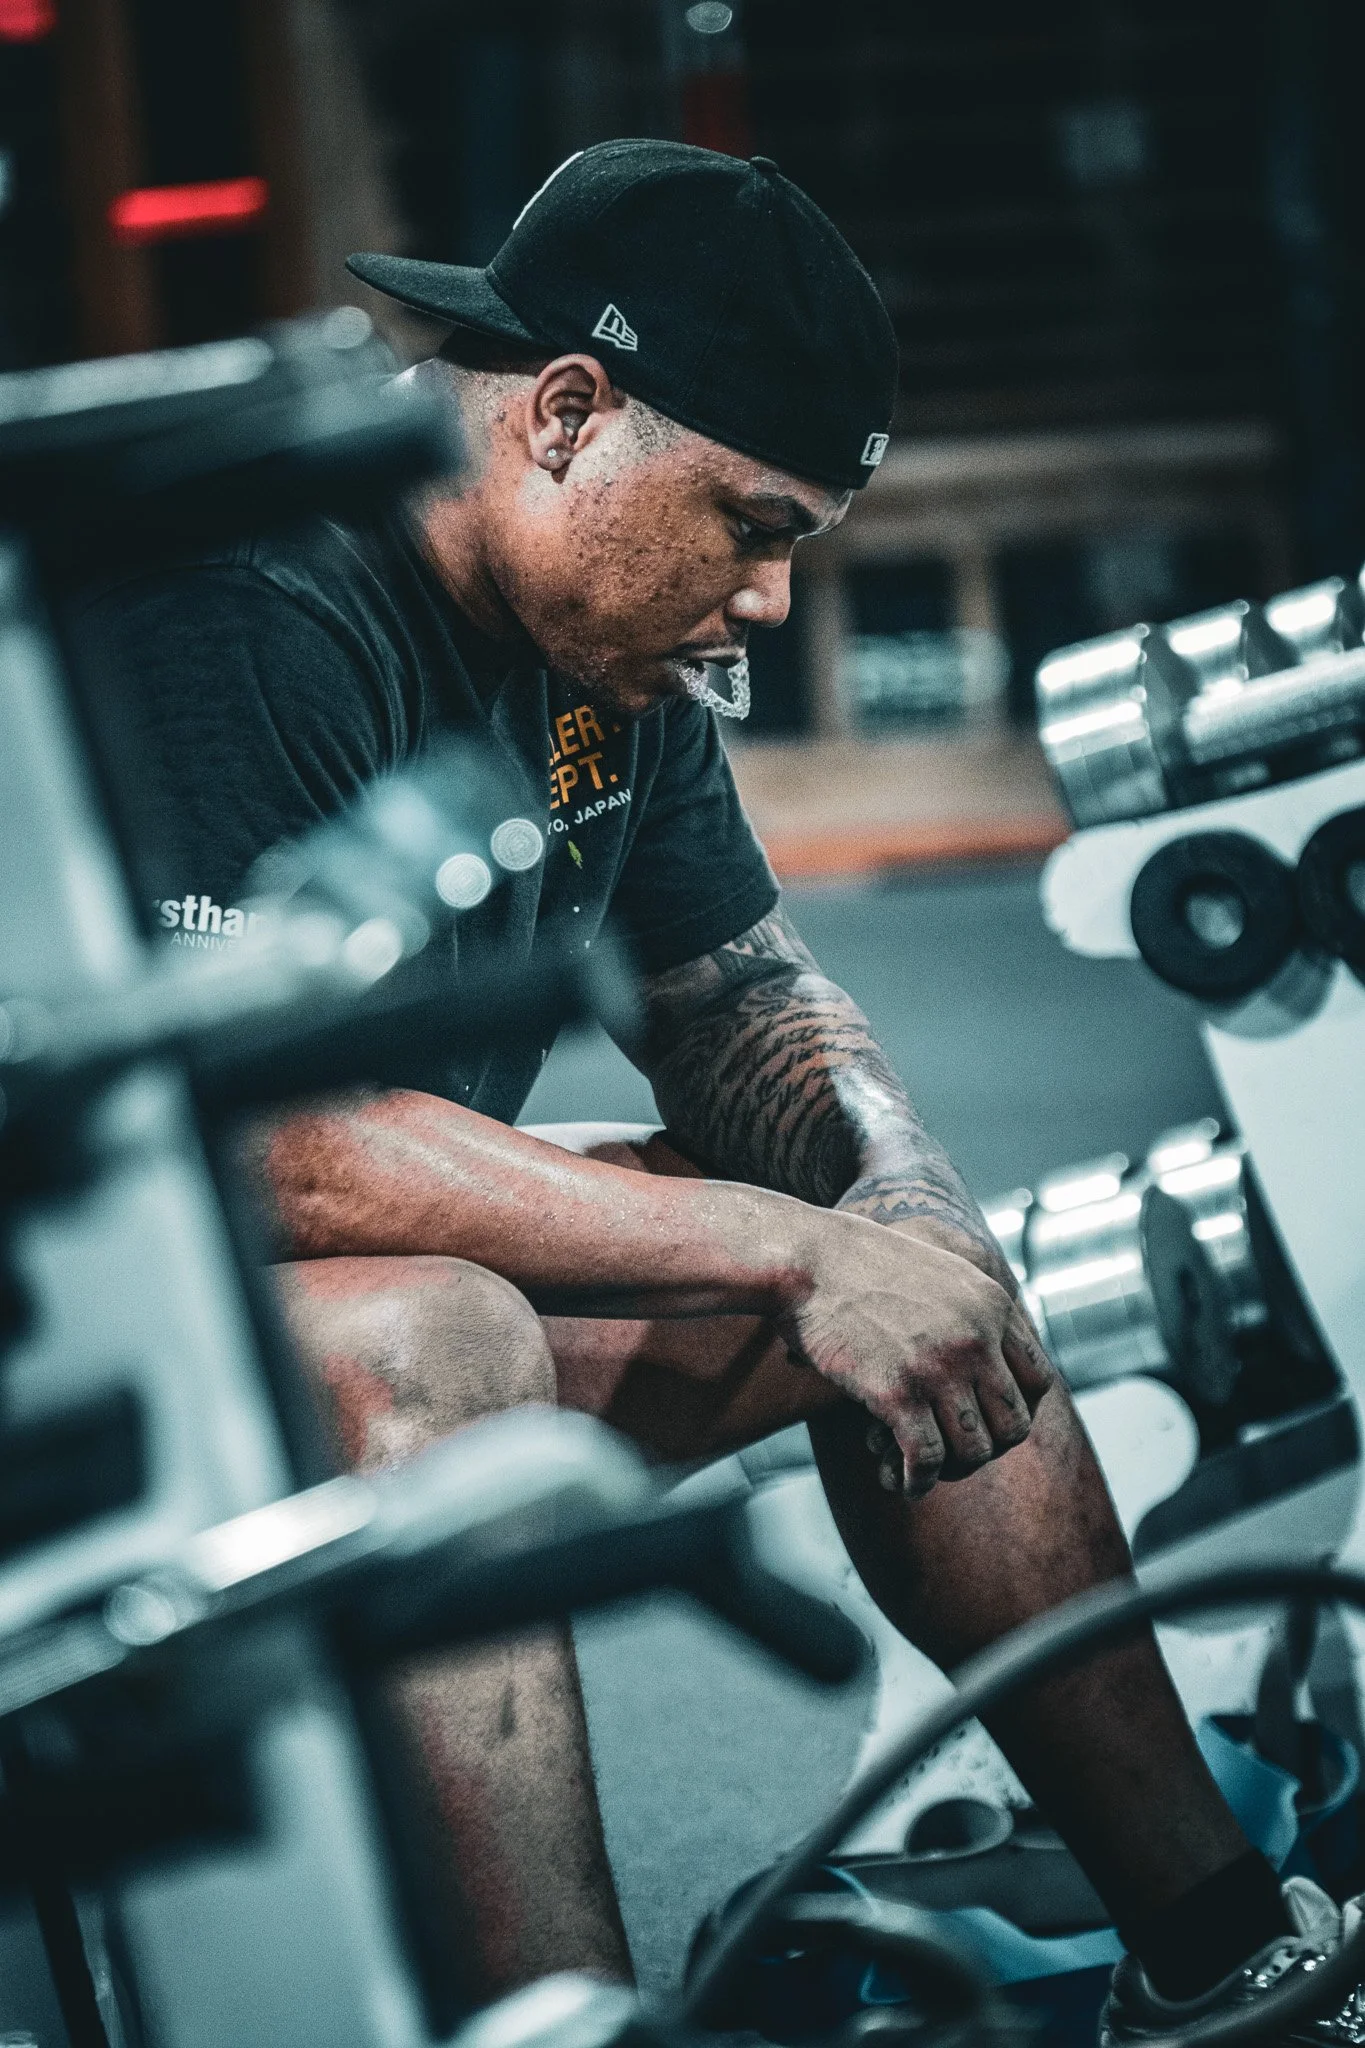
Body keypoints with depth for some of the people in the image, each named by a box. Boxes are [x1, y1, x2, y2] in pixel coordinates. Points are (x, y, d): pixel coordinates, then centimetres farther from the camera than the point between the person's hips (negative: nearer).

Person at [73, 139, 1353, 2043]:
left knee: (908, 1245, 2)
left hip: (432, 1268, 9)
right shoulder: (246, 616, -25)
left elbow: (740, 1000, 13)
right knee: (427, 1336, -38)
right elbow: (261, 1134, -34)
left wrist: (891, 1197, -11)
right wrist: (790, 1250, -30)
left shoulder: (618, 637, 4)